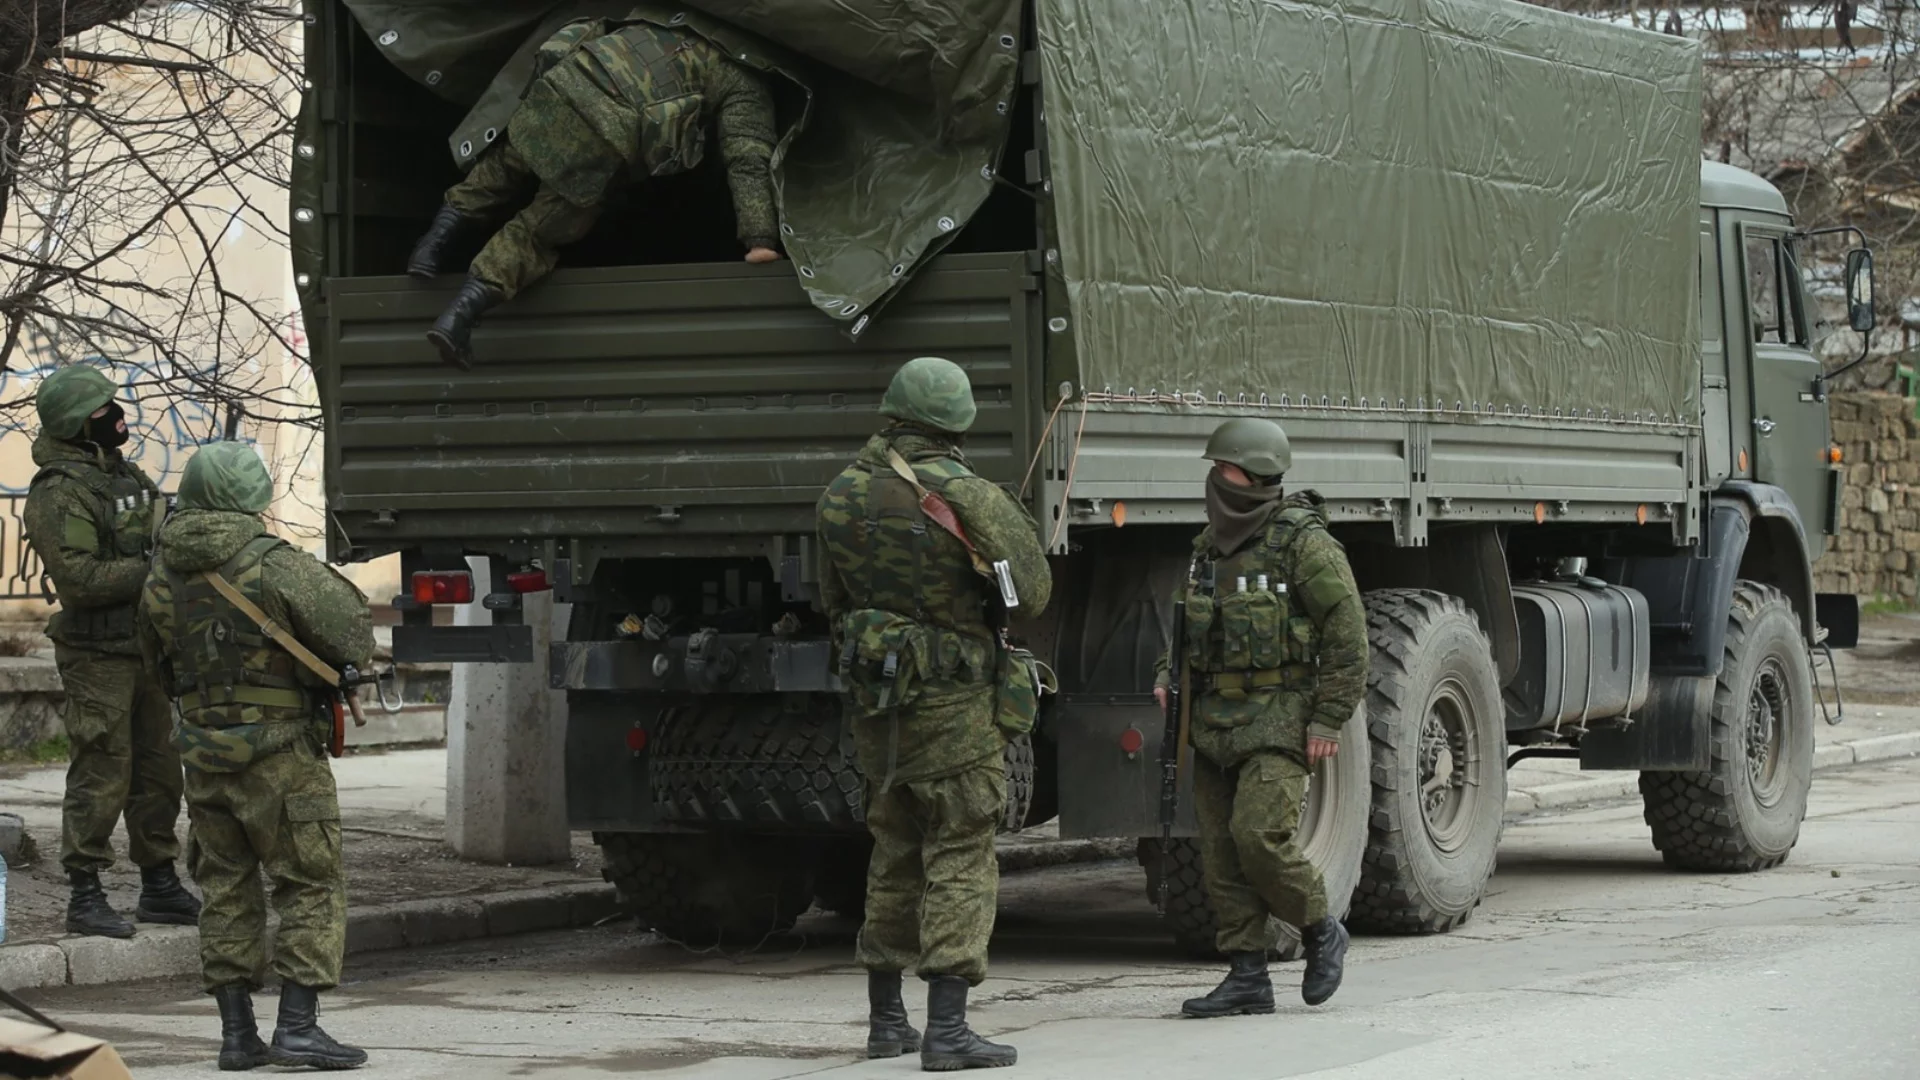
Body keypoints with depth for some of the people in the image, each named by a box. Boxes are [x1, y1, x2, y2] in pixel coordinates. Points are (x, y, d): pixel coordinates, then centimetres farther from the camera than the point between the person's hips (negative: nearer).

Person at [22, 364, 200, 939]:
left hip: (147, 648, 9)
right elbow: (80, 578, -24)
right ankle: (85, 896, 1)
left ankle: (159, 886, 24)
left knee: (157, 772, 14)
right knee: (100, 777, -6)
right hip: (97, 656, -9)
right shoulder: (59, 493, -15)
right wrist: (153, 568, -22)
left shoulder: (126, 474, 13)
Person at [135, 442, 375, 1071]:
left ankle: (237, 1032, 12)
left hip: (204, 756, 6)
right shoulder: (276, 567, -15)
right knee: (310, 886, 1)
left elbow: (160, 670, 16)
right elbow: (353, 637, -11)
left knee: (226, 889, 13)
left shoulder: (160, 579, 4)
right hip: (281, 753, -6)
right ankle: (297, 1027, -6)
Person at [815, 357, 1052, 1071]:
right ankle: (946, 1030, -9)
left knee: (894, 853, 18)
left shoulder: (841, 497, 3)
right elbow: (1032, 592, -10)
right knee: (960, 859, -2)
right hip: (955, 704, -6)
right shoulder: (968, 496, -15)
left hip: (875, 702, 6)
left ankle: (885, 1020, 23)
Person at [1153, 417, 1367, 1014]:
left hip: (1278, 718, -8)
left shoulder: (1302, 541, -10)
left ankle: (1321, 931, 7)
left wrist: (1329, 720, -14)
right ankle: (1248, 976, 9)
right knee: (1221, 850, 4)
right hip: (1215, 719, 8)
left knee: (1260, 835, -17)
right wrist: (1168, 678, 10)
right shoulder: (1211, 543, 12)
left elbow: (1347, 634, -11)